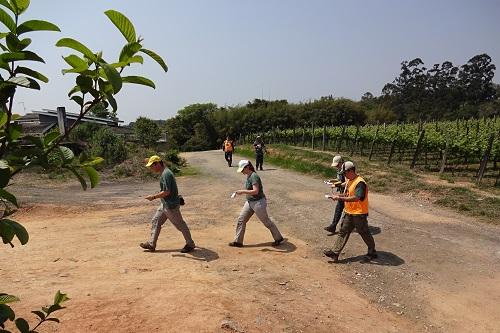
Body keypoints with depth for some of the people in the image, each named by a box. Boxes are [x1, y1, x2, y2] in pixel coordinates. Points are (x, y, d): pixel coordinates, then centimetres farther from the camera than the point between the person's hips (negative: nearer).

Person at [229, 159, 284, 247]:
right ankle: (238, 241, 15)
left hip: (258, 202, -9)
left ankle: (279, 238, 24)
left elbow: (255, 191, -31)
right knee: (241, 220, 6)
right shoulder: (248, 176, 6)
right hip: (249, 202, 10)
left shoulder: (254, 176, -23)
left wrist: (242, 191, -28)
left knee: (266, 221, 6)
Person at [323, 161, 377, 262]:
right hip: (348, 213, 9)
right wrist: (338, 196, 0)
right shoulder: (349, 181, 8)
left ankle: (372, 252, 29)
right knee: (343, 232, 5)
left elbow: (356, 198, -32)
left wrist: (340, 198, -30)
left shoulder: (360, 183, -22)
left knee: (365, 233, 9)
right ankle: (335, 252, 6)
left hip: (359, 214, -9)